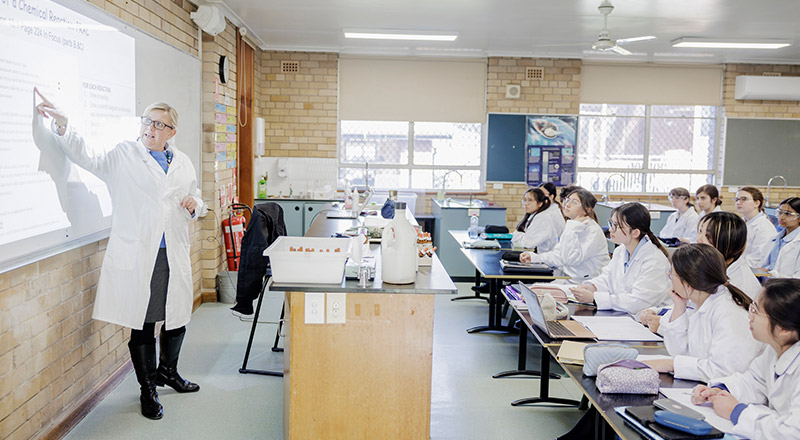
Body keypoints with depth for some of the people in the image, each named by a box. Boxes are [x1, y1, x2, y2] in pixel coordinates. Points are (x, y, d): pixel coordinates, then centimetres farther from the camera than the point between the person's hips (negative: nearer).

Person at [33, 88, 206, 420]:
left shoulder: (183, 163, 13)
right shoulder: (123, 156, 1)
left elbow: (196, 200, 23)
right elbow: (86, 157, -13)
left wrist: (195, 205, 0)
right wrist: (63, 126, -26)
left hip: (174, 256, 4)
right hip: (137, 256, -4)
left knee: (177, 318, 15)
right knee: (142, 325, 3)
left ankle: (167, 371, 40)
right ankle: (148, 390, 20)